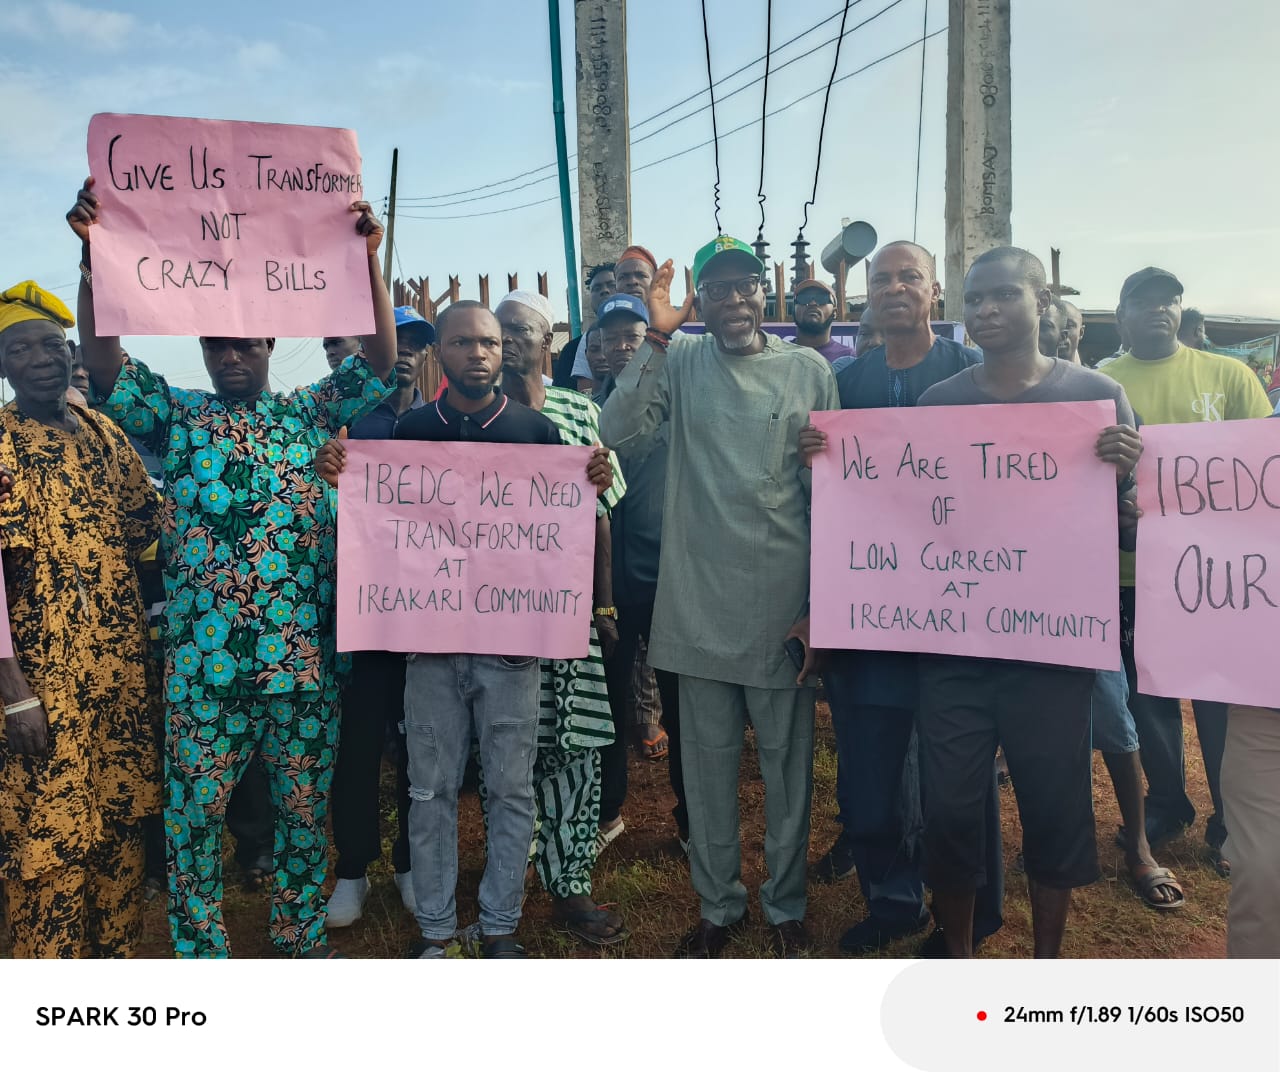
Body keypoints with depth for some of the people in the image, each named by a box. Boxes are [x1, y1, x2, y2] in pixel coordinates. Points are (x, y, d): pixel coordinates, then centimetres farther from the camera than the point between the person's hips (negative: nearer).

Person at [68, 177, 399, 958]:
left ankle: (304, 938, 34)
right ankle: (199, 951, 30)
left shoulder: (312, 413, 7)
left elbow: (382, 362, -2)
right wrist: (92, 256, -17)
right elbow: (104, 364, -7)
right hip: (203, 656, 0)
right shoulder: (178, 418, 6)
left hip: (304, 653, 1)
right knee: (196, 809, 10)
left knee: (306, 806, 14)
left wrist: (368, 259, -12)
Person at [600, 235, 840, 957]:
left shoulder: (809, 371, 2)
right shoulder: (680, 362, 3)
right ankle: (719, 905, 32)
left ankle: (786, 905, 33)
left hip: (784, 604, 0)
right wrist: (656, 336, -15)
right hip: (701, 604, 1)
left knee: (788, 764, 12)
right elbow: (620, 432, -12)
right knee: (709, 766, 13)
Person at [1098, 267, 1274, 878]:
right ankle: (1166, 806, 33)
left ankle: (1232, 824, 26)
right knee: (1148, 697, 13)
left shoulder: (1227, 374, 3)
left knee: (1222, 703, 8)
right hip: (1133, 573, 1)